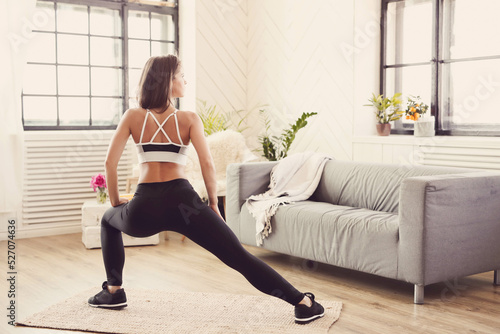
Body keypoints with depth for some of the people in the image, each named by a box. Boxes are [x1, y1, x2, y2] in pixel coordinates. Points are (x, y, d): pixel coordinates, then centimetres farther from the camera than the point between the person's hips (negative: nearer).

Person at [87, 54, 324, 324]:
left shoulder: (133, 116, 10)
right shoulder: (189, 119, 6)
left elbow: (110, 162, 3)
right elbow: (207, 164, -4)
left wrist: (115, 202, 17)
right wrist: (213, 204, 9)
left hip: (143, 210, 1)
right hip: (182, 202, -1)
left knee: (109, 221, 36)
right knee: (240, 257, 2)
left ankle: (113, 291, 35)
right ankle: (303, 304, -3)